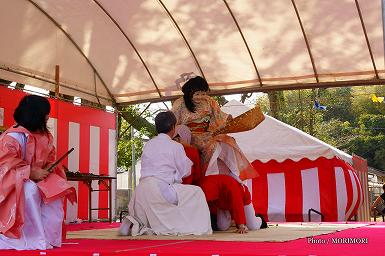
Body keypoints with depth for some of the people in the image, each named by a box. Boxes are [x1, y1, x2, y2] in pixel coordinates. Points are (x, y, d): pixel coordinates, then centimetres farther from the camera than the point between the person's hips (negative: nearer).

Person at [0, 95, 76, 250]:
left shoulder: (45, 136, 7)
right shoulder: (14, 136, -19)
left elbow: (49, 158, 17)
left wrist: (49, 168, -8)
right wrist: (31, 173, -27)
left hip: (36, 176, 8)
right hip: (12, 179, -8)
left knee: (56, 191, -16)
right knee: (31, 191, -37)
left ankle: (49, 236, -12)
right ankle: (34, 239, -31)